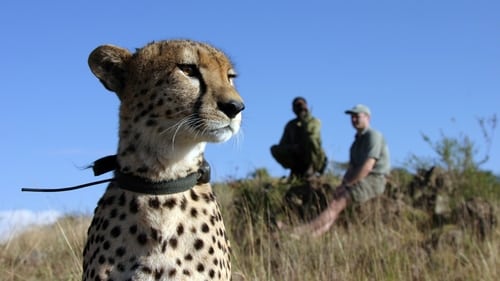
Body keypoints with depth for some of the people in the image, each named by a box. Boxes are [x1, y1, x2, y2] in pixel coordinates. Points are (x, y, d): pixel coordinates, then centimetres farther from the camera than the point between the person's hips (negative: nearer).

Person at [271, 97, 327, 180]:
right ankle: (296, 170, -10)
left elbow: (312, 135, -23)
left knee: (310, 139, -33)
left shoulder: (315, 121, 0)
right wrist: (294, 148, -17)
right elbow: (282, 145, 2)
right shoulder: (290, 125, 10)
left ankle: (310, 167, -19)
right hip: (297, 158, 4)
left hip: (314, 159, -4)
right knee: (274, 149, -18)